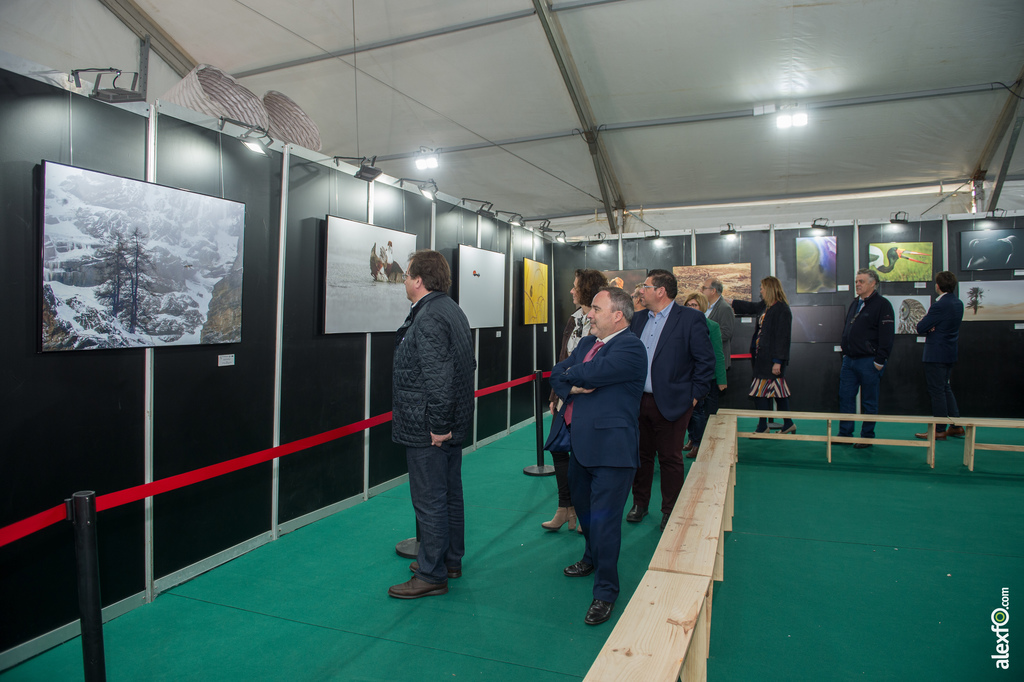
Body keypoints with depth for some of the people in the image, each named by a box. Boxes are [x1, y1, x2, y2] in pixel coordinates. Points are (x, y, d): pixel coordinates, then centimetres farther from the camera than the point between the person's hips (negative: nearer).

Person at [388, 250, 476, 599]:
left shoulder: (428, 318, -20)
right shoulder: (452, 310, 12)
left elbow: (438, 377, -28)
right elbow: (468, 364, 18)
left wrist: (437, 425, -22)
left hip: (427, 430, -11)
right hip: (451, 425, 11)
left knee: (429, 501, 0)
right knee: (450, 493, 19)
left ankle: (432, 576, 13)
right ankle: (451, 561, 34)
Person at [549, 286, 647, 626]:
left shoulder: (630, 348, -15)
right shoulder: (587, 343, 14)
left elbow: (591, 373, -25)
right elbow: (557, 374, 11)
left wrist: (571, 375, -4)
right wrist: (573, 387, -10)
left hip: (611, 449, -9)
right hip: (581, 445, 9)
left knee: (604, 519, -3)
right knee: (584, 507, 24)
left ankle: (605, 591, 13)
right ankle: (592, 558, 48)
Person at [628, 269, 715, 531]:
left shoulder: (690, 319, -8)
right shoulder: (638, 319, 9)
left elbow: (706, 360, -7)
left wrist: (695, 394, -9)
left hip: (671, 403, -5)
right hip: (638, 402, 5)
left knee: (670, 459, 7)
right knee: (641, 455, 15)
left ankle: (670, 510, 23)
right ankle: (639, 504, 32)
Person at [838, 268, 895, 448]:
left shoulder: (882, 304, -8)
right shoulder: (855, 303, 16)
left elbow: (887, 335, -13)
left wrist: (879, 361, -16)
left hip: (869, 362, -7)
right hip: (849, 360, 7)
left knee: (869, 402, 3)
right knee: (845, 398, 7)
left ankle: (867, 437, 13)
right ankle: (845, 434, 15)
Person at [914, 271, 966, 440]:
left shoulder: (939, 305, -21)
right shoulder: (958, 303, 9)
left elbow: (920, 328, -18)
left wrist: (925, 318, 1)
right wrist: (931, 327, -3)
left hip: (936, 355, -9)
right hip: (950, 352, 9)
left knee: (937, 391, -2)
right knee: (945, 388, 19)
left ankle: (939, 430, 4)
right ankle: (956, 426, 24)